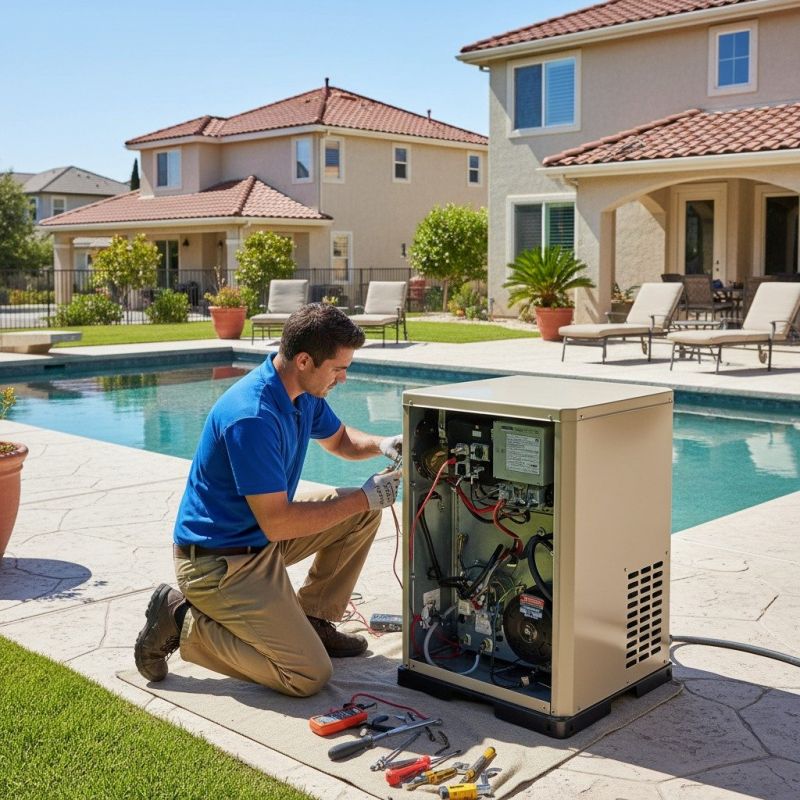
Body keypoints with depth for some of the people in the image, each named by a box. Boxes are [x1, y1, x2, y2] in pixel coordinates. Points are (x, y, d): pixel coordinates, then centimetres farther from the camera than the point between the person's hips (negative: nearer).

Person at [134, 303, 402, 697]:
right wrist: (364, 498, -21)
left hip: (262, 537, 9)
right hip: (219, 560, -9)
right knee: (309, 675, -12)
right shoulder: (252, 417, -30)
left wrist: (382, 445, -3)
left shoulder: (305, 392, -1)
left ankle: (312, 619, 17)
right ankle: (181, 622, -2)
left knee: (363, 515, 6)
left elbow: (339, 439, 20)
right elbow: (277, 522, -28)